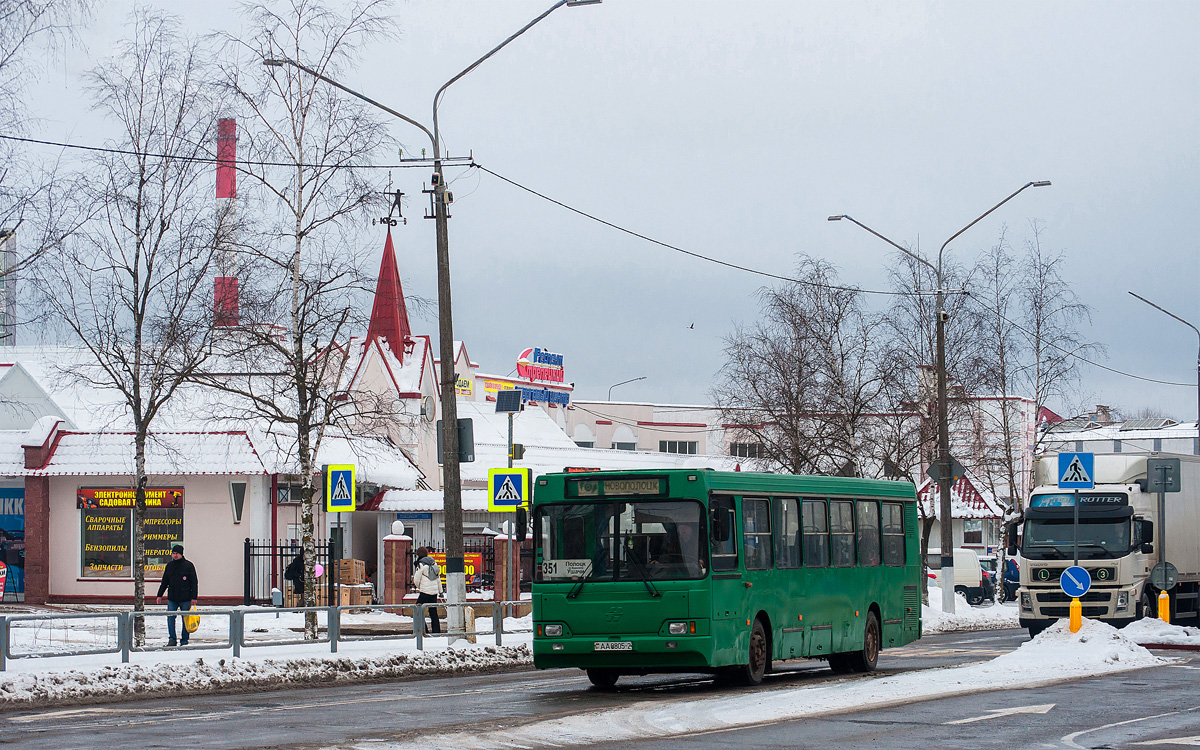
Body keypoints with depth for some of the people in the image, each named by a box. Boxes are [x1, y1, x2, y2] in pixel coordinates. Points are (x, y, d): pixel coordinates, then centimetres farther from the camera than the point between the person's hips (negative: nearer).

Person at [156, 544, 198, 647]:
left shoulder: (188, 565, -2)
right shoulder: (169, 566, 10)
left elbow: (194, 582, -2)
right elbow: (164, 582, 16)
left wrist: (194, 597, -8)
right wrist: (159, 595, 12)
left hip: (185, 598, -3)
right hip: (172, 598, 3)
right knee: (170, 617, -7)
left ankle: (184, 640, 11)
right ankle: (172, 639, -2)